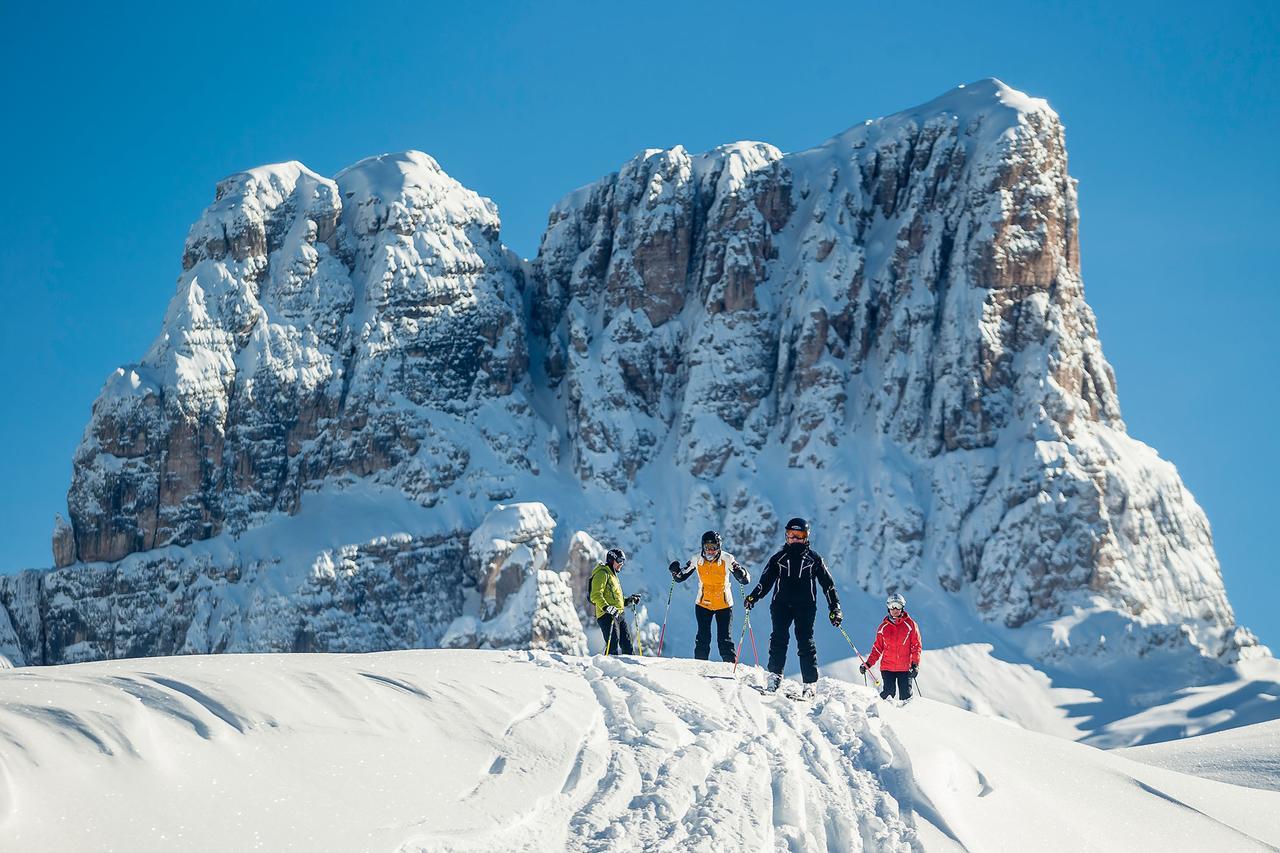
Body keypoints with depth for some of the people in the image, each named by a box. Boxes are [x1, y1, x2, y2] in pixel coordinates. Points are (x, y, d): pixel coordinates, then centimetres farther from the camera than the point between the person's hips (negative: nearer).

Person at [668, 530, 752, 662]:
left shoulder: (727, 559, -14)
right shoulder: (697, 560, -8)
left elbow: (745, 580, -15)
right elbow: (680, 577, 2)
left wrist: (740, 574, -37)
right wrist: (675, 572, -20)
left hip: (724, 605, -2)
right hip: (703, 604, 2)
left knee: (724, 639, -3)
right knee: (703, 638, 1)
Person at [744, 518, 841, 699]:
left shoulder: (814, 558, 10)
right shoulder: (779, 558, 14)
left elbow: (828, 584, 12)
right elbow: (766, 580, 12)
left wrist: (834, 608, 5)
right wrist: (753, 597, -3)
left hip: (805, 606, -2)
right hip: (781, 604, 2)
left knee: (805, 642, -9)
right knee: (779, 639, -11)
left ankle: (810, 683, -9)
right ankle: (775, 676, -6)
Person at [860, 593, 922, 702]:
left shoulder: (910, 624, 3)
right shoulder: (884, 627, 9)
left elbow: (916, 645, 2)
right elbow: (878, 648, 13)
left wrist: (915, 664, -7)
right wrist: (868, 664, 3)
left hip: (905, 668, -1)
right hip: (887, 668, 1)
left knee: (905, 696, -3)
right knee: (889, 693, -13)